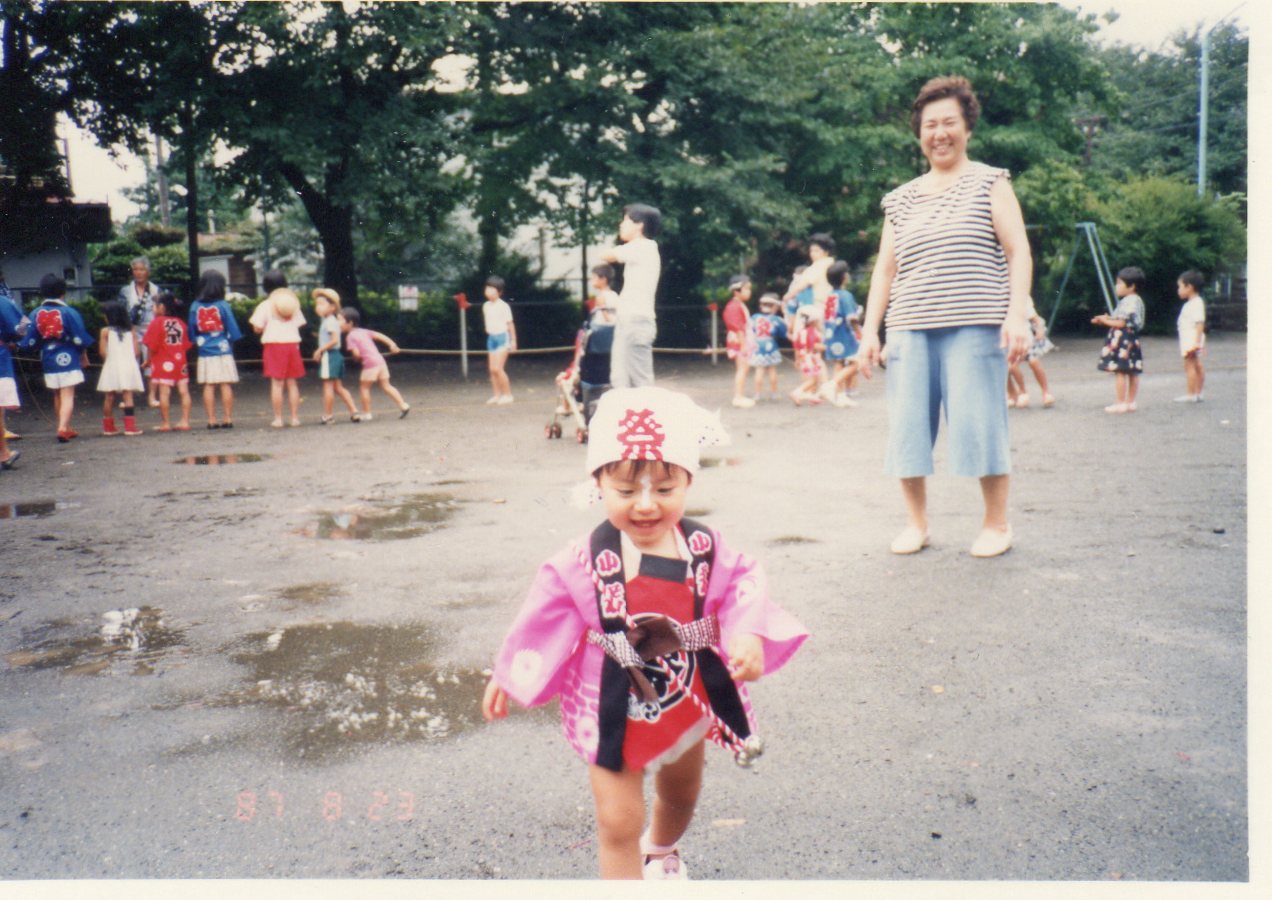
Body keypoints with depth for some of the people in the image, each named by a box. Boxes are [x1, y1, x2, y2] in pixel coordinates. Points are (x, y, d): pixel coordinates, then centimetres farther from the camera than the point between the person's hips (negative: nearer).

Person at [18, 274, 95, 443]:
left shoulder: (36, 314, 0)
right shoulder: (69, 312, -10)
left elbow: (29, 341, 1)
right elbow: (80, 339, -8)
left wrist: (20, 344, 23)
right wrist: (84, 356, 7)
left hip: (48, 360, 4)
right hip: (67, 358, -4)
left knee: (57, 396, 17)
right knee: (67, 395, -5)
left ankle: (67, 429, 26)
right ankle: (62, 428, -21)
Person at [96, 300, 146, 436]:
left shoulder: (105, 331, -1)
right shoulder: (131, 331, 6)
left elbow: (102, 352, -6)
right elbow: (137, 351, 2)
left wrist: (108, 361, 11)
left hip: (112, 367, -1)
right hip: (129, 366, 1)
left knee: (109, 397, 8)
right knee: (128, 396, -3)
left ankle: (108, 427, 16)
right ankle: (130, 426, -9)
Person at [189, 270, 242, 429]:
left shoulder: (195, 306, 0)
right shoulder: (223, 306, -7)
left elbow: (192, 330, 5)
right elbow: (233, 330, -5)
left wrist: (197, 344, 18)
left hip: (204, 353, 2)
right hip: (223, 351, -2)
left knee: (208, 386, 5)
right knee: (226, 385, 2)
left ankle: (212, 420, 5)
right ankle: (228, 418, 3)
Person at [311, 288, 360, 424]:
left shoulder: (329, 321, -15)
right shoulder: (329, 320, 15)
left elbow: (335, 340, -24)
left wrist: (320, 350, -18)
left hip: (329, 355, -10)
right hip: (335, 355, 10)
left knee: (328, 386, -3)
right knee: (338, 387, 12)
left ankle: (328, 416, 3)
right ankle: (354, 411, 10)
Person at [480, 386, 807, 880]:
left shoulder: (706, 549, -15)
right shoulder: (585, 562, -23)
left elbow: (743, 589, -9)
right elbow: (544, 615, -11)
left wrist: (750, 637, -30)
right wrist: (507, 674, 0)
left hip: (688, 700, 4)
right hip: (615, 707, -4)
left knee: (681, 797, 29)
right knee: (618, 823, -6)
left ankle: (661, 851, 63)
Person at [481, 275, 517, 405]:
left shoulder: (503, 306, -11)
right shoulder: (486, 306, 6)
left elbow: (510, 324, -8)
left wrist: (513, 340, -5)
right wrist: (490, 334, 14)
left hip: (502, 337, -6)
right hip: (491, 337, 6)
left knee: (498, 368, -13)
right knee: (492, 369, 4)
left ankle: (507, 394, -2)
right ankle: (497, 395, 12)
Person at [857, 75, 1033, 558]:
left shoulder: (990, 183, 7)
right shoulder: (899, 199, 17)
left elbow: (1018, 252, 1)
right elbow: (885, 269, 17)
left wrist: (1018, 314, -11)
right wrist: (870, 330, 8)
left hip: (974, 328, -3)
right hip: (910, 330, 4)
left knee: (979, 423, -5)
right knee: (907, 425, 1)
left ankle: (997, 523, 13)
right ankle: (915, 523, 17)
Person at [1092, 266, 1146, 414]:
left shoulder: (1127, 302, -17)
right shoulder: (1137, 300, 14)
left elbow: (1121, 323, -18)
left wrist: (1105, 321, -4)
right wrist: (1108, 319, 13)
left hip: (1122, 340, -11)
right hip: (1132, 338, 11)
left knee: (1120, 372, -7)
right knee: (1132, 373, 11)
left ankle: (1121, 403, -6)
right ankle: (1130, 402, 16)